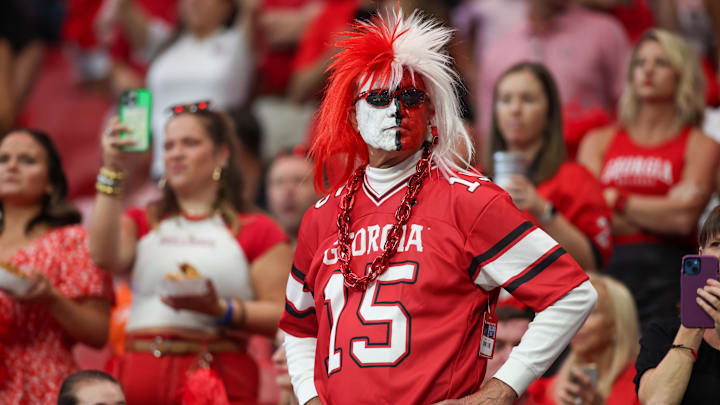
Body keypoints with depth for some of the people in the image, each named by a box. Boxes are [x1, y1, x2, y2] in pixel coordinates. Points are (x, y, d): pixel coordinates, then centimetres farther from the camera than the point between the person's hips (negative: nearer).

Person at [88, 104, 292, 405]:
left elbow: (283, 315, 3)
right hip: (140, 376, 2)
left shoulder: (257, 231, 11)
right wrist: (112, 171, -2)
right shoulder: (141, 223, 21)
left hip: (220, 376, -2)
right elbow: (105, 255, -1)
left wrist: (221, 310, -12)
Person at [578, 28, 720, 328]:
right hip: (606, 269, 2)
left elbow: (684, 220, -4)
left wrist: (617, 202, 5)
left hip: (667, 272, -2)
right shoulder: (599, 142, 18)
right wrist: (662, 212, 0)